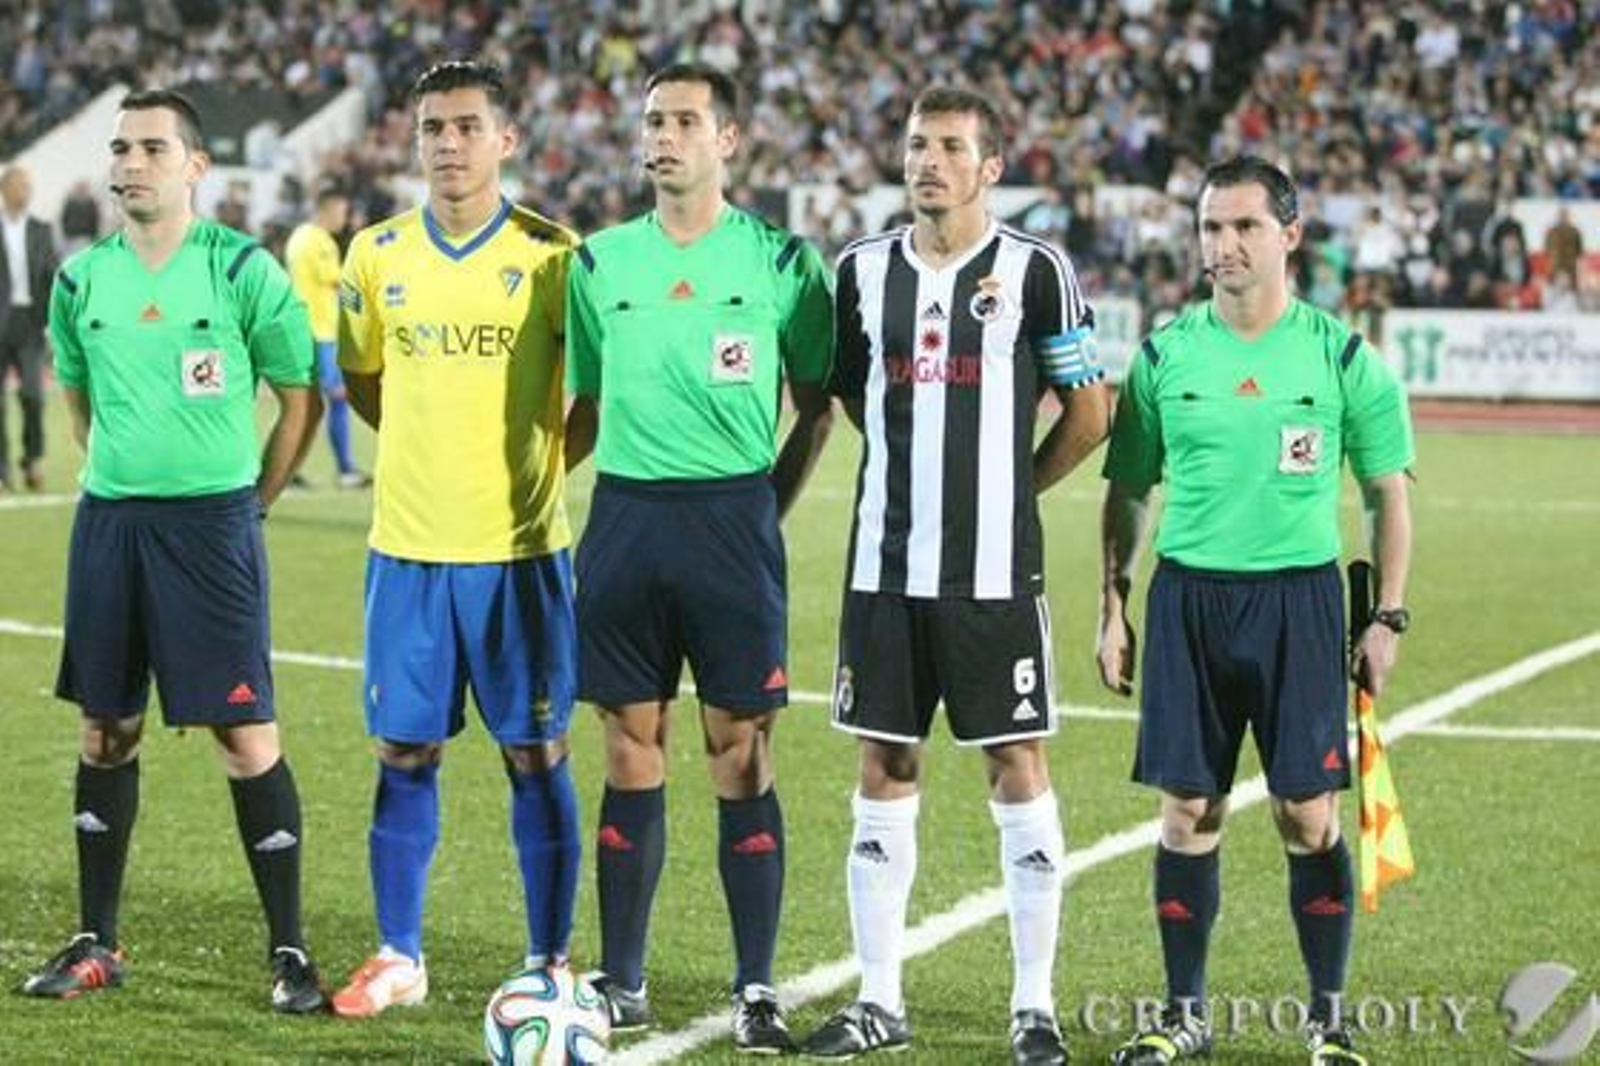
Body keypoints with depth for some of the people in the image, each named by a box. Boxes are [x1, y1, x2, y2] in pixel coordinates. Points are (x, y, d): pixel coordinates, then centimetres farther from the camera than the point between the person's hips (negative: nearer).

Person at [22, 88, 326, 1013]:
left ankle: (289, 951, 3)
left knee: (246, 734, -5)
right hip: (109, 516, 4)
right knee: (106, 731, 9)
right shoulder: (82, 278, 6)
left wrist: (252, 498, 2)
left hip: (212, 520, -4)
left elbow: (301, 395, 1)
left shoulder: (243, 270, -7)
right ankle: (97, 944, 19)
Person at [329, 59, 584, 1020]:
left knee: (536, 754, 2)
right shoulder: (378, 254, 4)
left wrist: (539, 460, -1)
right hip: (408, 544, 3)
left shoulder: (552, 255, -5)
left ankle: (550, 962, 11)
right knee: (405, 753, 7)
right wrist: (434, 443, 9)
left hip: (520, 547, -3)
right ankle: (400, 957, 18)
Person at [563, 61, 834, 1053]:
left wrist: (766, 511, 1)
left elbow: (817, 409, 6)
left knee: (741, 755, -1)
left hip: (733, 516, -3)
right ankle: (622, 982, 13)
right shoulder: (602, 261, 8)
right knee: (632, 749, 6)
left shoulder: (782, 260, -1)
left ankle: (756, 988, 6)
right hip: (626, 516, 3)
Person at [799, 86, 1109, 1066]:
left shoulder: (1036, 271, -4)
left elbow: (1088, 413, 1)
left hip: (995, 571, -4)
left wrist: (1008, 492, 5)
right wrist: (919, 481, 13)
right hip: (886, 567, 4)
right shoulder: (863, 270, 7)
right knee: (885, 771, 7)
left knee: (1019, 768, 0)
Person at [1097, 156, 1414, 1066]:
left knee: (1310, 815, -3)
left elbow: (1389, 493, 5)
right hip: (1188, 593, 2)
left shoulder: (1342, 356, -1)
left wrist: (1388, 617, -1)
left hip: (1300, 595, -2)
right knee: (1189, 813, 3)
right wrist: (1115, 607, 7)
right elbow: (1129, 489, 12)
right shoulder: (1165, 354, 4)